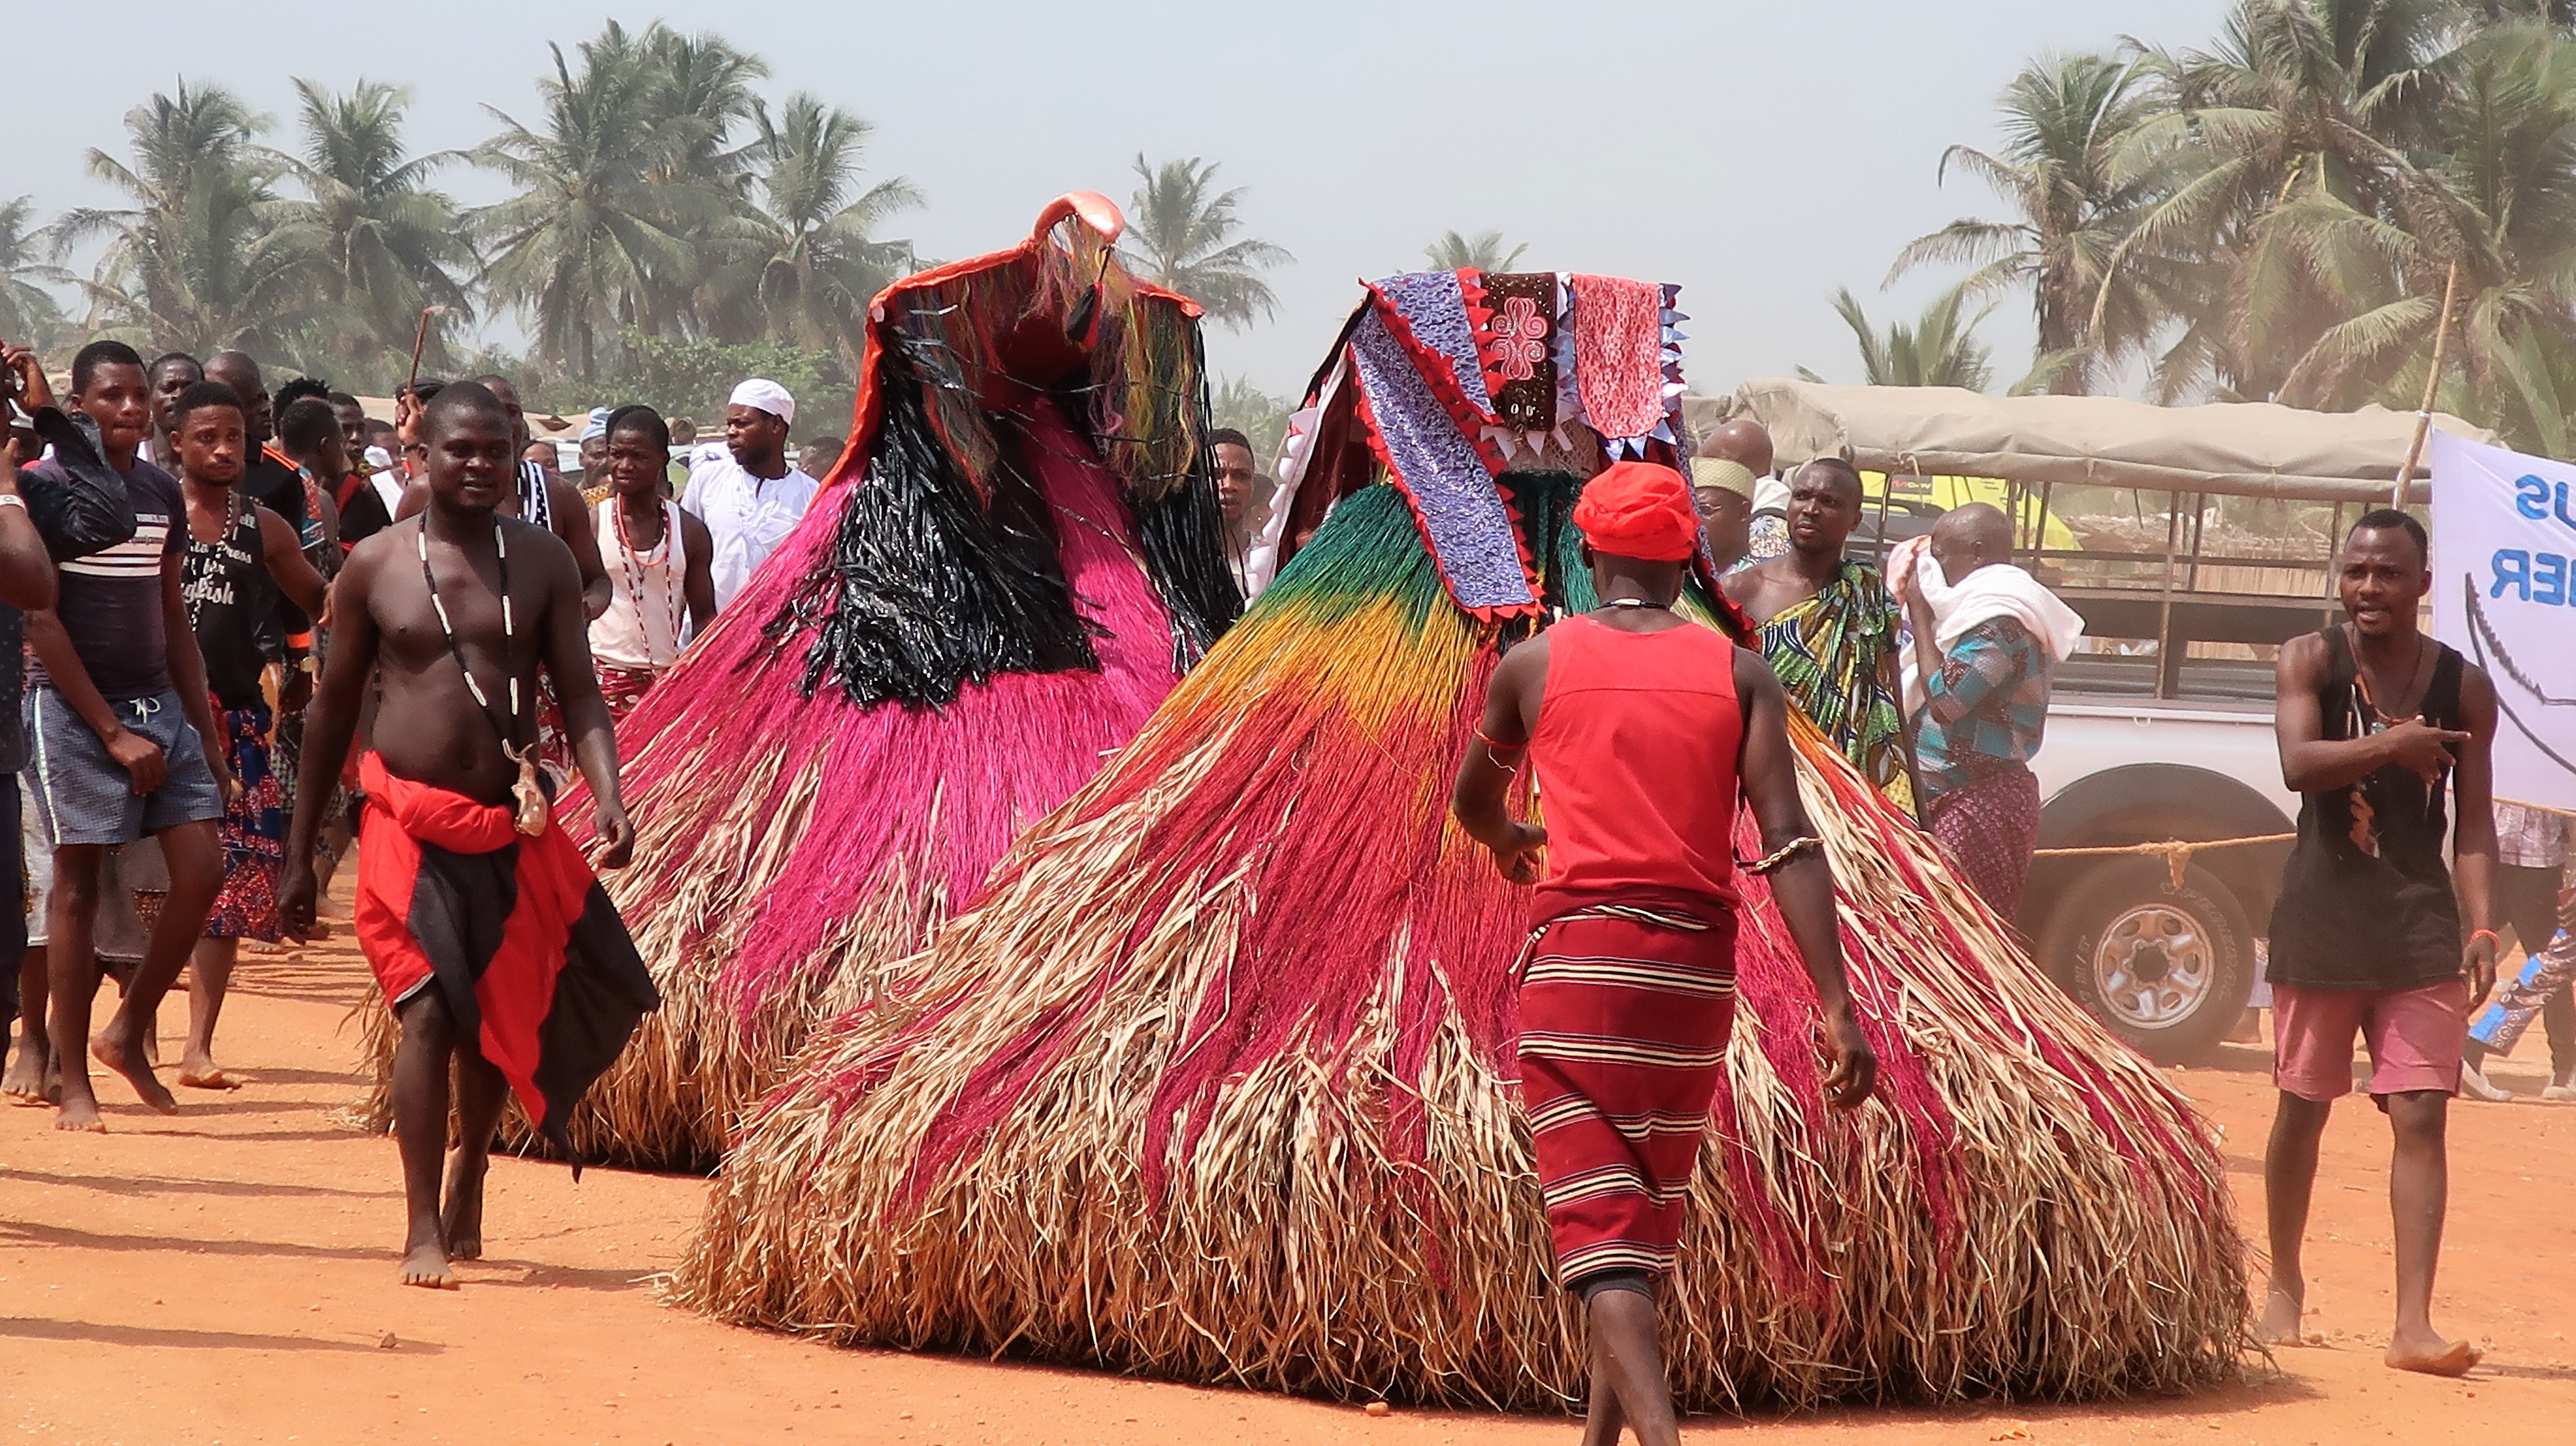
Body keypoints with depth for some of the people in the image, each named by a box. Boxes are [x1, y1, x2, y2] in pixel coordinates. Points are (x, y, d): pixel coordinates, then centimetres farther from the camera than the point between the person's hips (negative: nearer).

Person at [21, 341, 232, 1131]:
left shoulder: (162, 493, 11)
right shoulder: (48, 487, -7)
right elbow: (40, 622, -11)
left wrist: (205, 730, 12)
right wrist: (112, 732, -14)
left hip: (159, 705, 6)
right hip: (75, 709, -6)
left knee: (201, 870, -3)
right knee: (78, 886, -3)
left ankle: (128, 1034, 14)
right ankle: (73, 1084, 2)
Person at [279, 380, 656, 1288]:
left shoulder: (543, 562, 3)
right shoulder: (376, 565, 1)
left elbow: (579, 690, -1)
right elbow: (335, 708, 7)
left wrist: (607, 795, -20)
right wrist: (300, 853, 8)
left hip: (514, 829, 2)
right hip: (411, 826, -2)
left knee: (498, 1019, 12)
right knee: (429, 1012, -13)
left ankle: (466, 1182, 37)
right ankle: (425, 1231, -10)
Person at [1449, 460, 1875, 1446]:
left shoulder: (1533, 664, 4)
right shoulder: (1740, 676, 4)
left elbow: (1471, 800, 22)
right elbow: (1789, 844, -7)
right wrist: (1838, 1010, -9)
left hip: (1576, 957, -2)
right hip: (1697, 965, 2)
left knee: (1598, 1223, -9)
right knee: (1651, 1216, 19)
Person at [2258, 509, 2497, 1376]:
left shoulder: (2463, 687, 3)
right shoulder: (2310, 661, -1)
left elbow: (2475, 821, 4)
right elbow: (2299, 763, -18)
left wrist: (2481, 927, -7)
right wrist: (2391, 746, -32)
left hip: (2420, 930, 0)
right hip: (2321, 923, 0)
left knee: (2422, 1117, -8)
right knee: (2302, 1108, 10)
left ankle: (2414, 1325, -13)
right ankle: (2285, 1286, 30)